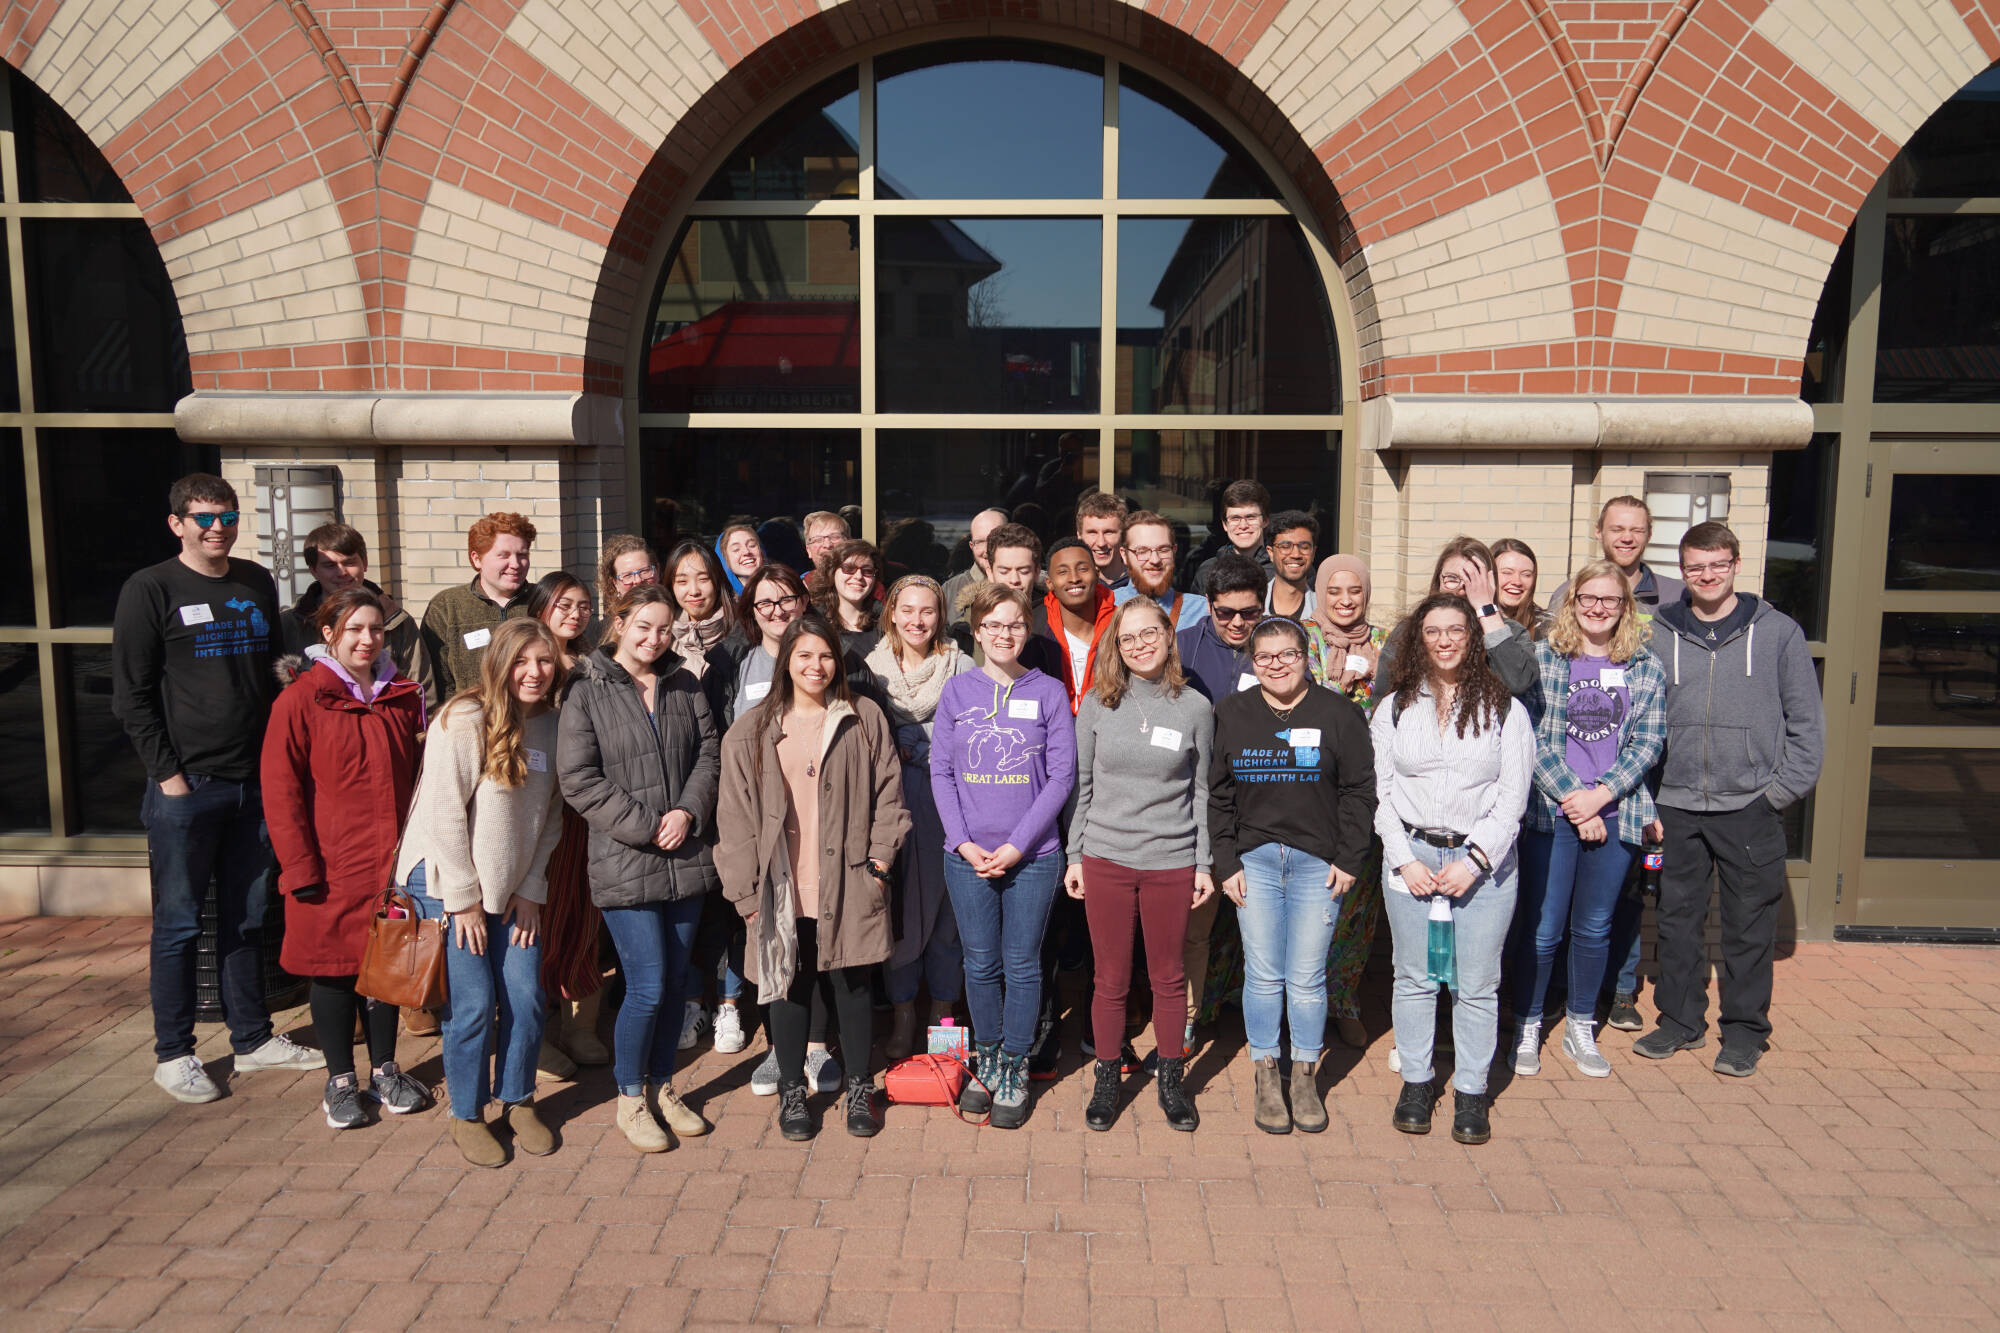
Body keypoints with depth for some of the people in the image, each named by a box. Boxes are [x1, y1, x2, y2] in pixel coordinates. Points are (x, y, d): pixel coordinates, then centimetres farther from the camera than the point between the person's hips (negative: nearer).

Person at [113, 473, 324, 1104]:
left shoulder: (258, 584, 10)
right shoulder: (150, 590, -5)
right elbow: (131, 696, -7)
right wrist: (168, 773, -11)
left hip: (255, 782, 5)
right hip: (185, 788, -5)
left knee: (247, 919, 13)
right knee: (178, 924, 5)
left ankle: (252, 1039, 24)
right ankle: (173, 1053, 17)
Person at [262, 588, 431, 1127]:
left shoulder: (403, 698, 7)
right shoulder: (300, 701, -7)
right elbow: (280, 790, -9)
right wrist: (299, 866, -13)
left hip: (391, 860, 4)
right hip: (331, 865, -4)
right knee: (333, 968, 8)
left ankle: (385, 1070, 28)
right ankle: (340, 1079, 23)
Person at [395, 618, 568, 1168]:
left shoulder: (550, 726, 4)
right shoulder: (464, 719, -15)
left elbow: (550, 815, 7)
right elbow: (443, 811, -15)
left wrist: (531, 889, 1)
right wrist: (463, 898, -13)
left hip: (514, 886, 5)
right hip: (448, 881, -5)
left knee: (525, 997, 1)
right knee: (473, 1003, -4)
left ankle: (518, 1103, 22)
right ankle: (467, 1116, 16)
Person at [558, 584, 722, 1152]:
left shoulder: (685, 685, 10)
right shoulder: (588, 692, -4)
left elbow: (710, 752, 8)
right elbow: (578, 778, -10)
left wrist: (688, 812, -9)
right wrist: (645, 827, -14)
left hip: (686, 860, 5)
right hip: (625, 864, -4)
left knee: (676, 980, 12)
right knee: (647, 988, -5)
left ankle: (662, 1086, 30)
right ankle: (630, 1099, 17)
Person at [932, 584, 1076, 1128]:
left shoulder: (1049, 692, -1)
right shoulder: (957, 690, 4)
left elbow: (1061, 775, -4)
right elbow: (941, 771, 4)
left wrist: (1017, 845, -11)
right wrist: (964, 843, -7)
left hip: (1032, 855, -1)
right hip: (967, 854, 2)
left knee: (1022, 965, 5)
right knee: (981, 964, 10)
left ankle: (1014, 1069, 21)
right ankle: (986, 1062, 28)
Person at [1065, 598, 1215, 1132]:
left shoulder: (1195, 707, 0)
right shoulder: (1098, 704, 1)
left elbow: (1201, 792, 6)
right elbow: (1080, 784, 6)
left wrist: (1203, 864, 4)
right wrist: (1075, 856, 4)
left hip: (1172, 863, 0)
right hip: (1106, 859, 0)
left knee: (1169, 977, 11)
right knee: (1112, 980, 9)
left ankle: (1170, 1081, 28)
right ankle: (1107, 1082, 25)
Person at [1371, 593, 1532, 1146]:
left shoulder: (1505, 709, 2)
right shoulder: (1393, 708, 7)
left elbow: (1512, 795, -1)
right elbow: (1381, 790, 4)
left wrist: (1474, 860, -10)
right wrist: (1405, 858, -6)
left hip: (1483, 859, -1)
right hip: (1411, 856, 1)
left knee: (1477, 984, 4)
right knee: (1414, 977, 8)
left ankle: (1471, 1091, 17)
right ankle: (1415, 1081, 22)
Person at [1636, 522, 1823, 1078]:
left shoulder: (1778, 631, 1)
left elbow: (1805, 720, 3)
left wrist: (1784, 789, -6)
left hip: (1750, 807, -2)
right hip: (1677, 807, 2)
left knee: (1750, 924, 5)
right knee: (1678, 919, 10)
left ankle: (1745, 1029, 19)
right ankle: (1680, 1019, 25)